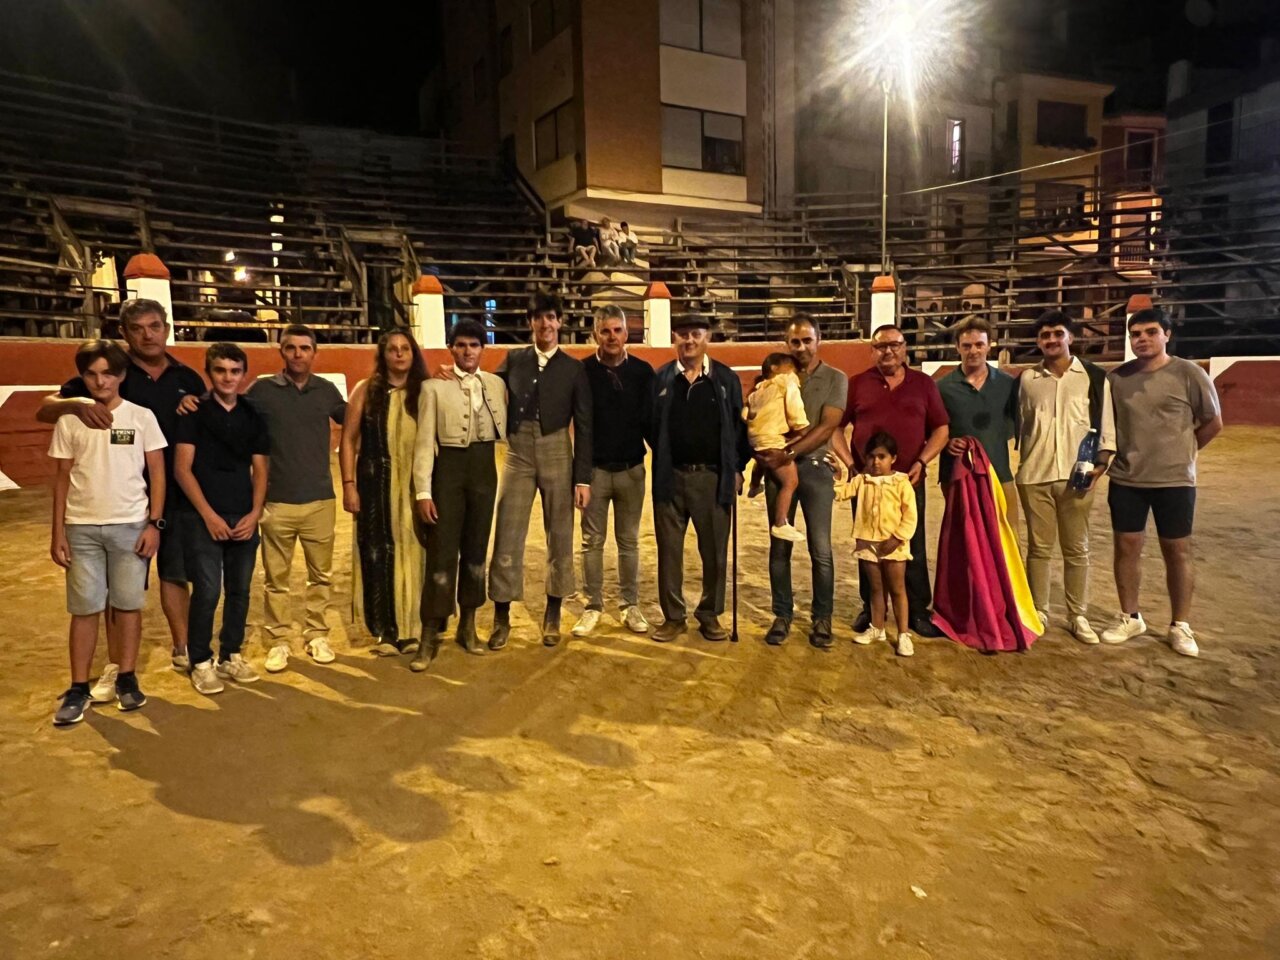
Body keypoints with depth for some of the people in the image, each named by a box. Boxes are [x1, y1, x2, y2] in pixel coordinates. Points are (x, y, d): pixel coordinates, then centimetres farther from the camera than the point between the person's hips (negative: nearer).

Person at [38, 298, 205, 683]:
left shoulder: (187, 378, 4)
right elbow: (44, 410, -8)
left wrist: (198, 412, -10)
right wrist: (77, 403, -30)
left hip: (177, 497, 2)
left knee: (175, 573, 14)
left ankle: (181, 649, 30)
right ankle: (116, 667, 19)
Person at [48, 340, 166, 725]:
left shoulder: (141, 417, 0)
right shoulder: (69, 421, 4)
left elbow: (157, 472, 1)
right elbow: (62, 478, 7)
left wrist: (154, 523, -5)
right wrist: (57, 532, 3)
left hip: (130, 525, -1)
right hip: (81, 527, 1)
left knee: (128, 604, 6)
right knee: (84, 608, 5)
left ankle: (126, 679, 19)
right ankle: (78, 688, 14)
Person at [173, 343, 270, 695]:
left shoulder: (253, 417, 9)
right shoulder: (194, 413, -2)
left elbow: (260, 470, 9)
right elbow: (182, 469, -6)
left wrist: (254, 514, -3)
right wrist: (209, 515, -12)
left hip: (244, 519, 4)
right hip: (202, 517, -4)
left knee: (239, 590, 9)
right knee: (207, 591, -5)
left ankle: (230, 656, 24)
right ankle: (201, 663, 11)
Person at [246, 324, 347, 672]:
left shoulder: (327, 390, 5)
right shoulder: (262, 390, -1)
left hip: (320, 500, 2)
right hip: (277, 502, -2)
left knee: (321, 574, 11)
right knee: (276, 578, 6)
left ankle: (317, 636, 24)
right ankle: (278, 642, 18)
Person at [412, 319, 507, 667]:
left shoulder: (497, 384, 8)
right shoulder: (433, 387, -2)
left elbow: (507, 432, 10)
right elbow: (425, 442, -5)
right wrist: (423, 491, -11)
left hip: (484, 469, 3)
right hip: (448, 469, -3)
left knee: (476, 549, 12)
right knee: (442, 552, -3)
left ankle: (468, 625, 26)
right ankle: (430, 635, 8)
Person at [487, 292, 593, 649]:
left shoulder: (573, 369, 3)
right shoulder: (513, 360, 7)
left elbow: (584, 427, 1)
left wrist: (583, 477, -5)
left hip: (557, 456, 0)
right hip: (518, 456, 1)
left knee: (559, 537, 7)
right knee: (508, 537, 0)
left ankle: (552, 616, 22)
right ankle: (501, 617, 13)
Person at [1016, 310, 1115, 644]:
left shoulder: (1094, 377, 2)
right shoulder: (1026, 379, 7)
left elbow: (1106, 426, 2)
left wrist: (1100, 464, -9)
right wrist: (1018, 464, 6)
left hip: (1076, 475, -1)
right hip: (1034, 475, 1)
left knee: (1076, 548, 7)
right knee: (1039, 547, 8)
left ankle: (1078, 616, 17)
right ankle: (1038, 612, 18)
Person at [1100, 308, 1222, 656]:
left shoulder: (1188, 373, -7)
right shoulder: (1116, 377, 1)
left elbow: (1213, 423, 1)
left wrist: (1180, 453, 5)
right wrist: (1112, 455, 4)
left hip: (1174, 480, -2)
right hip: (1125, 480, 2)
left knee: (1177, 551, 6)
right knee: (1126, 546, 7)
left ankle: (1180, 626, 18)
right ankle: (1130, 618, 22)